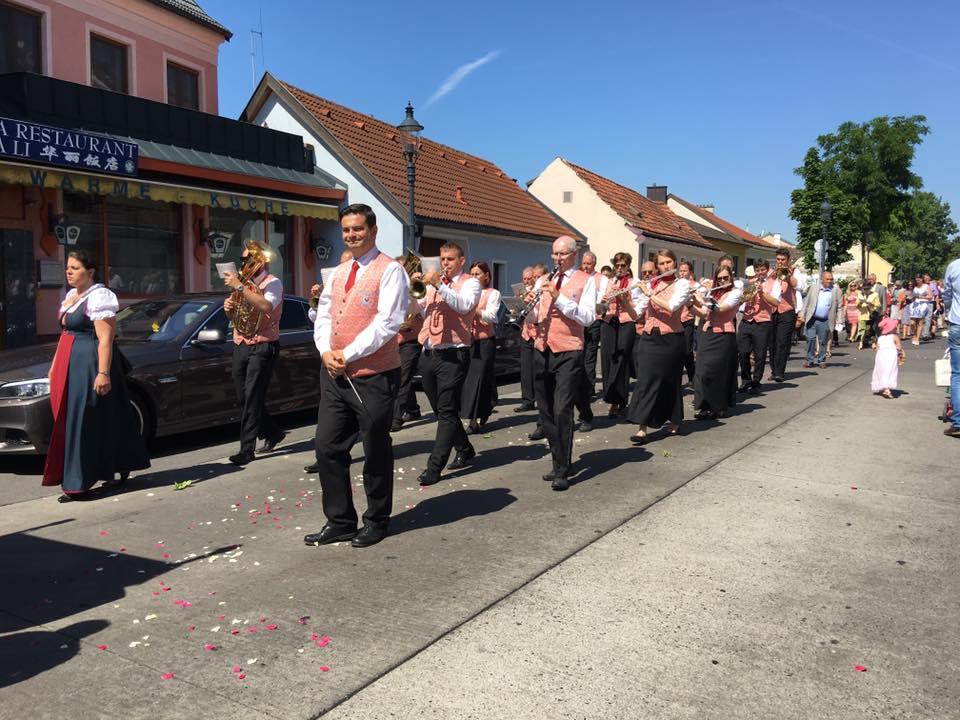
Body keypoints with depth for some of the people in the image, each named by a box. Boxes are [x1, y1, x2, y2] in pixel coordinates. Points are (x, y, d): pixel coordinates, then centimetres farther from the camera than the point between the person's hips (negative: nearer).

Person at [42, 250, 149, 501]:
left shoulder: (98, 297, -13)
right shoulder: (71, 295, 16)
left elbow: (105, 339, -19)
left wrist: (103, 373, -24)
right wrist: (55, 366, 20)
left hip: (91, 365, -10)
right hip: (70, 365, 10)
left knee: (85, 422, -7)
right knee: (71, 421, 11)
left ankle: (80, 484, -2)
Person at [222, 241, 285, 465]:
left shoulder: (272, 283, -7)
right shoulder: (243, 282, 15)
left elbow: (266, 306, -28)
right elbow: (234, 314, 24)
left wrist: (240, 287, -28)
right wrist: (229, 307, 0)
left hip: (262, 347, -7)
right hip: (240, 346, 8)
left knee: (252, 398, -9)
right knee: (243, 398, 10)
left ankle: (247, 449, -6)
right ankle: (273, 433, 28)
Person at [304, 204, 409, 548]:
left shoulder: (389, 270, -9)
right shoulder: (338, 272, 14)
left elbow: (387, 323, -18)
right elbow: (324, 315, 15)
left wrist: (348, 354, -17)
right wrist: (326, 351, -4)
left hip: (374, 377, -7)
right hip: (335, 374, 7)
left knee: (376, 452, 6)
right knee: (328, 447, 8)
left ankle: (376, 522, 23)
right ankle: (340, 521, 21)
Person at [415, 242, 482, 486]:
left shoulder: (470, 283, 1)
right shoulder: (433, 282, 20)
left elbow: (464, 306, -18)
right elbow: (420, 310, 17)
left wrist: (440, 285, -25)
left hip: (452, 354, -7)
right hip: (428, 353, 7)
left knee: (447, 411, -8)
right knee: (440, 409, 15)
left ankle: (434, 467, -9)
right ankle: (464, 450, 33)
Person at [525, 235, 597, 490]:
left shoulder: (585, 281, 0)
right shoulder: (543, 281, 15)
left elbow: (588, 317, -12)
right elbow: (533, 317, 13)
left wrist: (559, 298, -20)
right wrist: (530, 305, -9)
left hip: (569, 354, -6)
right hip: (542, 351, 6)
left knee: (562, 411, -11)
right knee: (546, 411, 10)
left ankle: (562, 472, -6)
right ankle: (560, 461, 23)